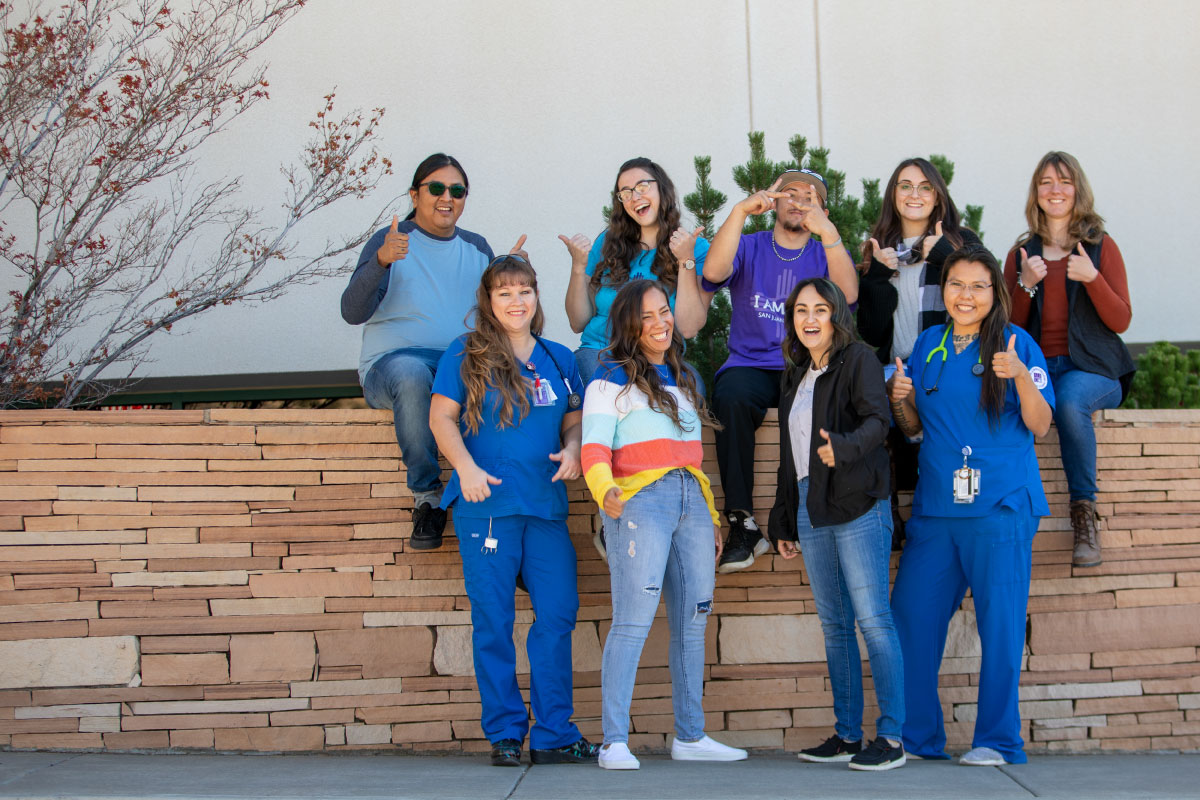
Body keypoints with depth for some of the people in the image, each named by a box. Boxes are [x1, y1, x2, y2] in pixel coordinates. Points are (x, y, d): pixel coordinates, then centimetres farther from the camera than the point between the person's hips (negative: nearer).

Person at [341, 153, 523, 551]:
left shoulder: (476, 247, 17)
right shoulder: (391, 241, 2)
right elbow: (352, 313, -12)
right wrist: (380, 261, -28)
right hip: (391, 362, -3)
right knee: (411, 375, -40)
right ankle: (426, 496, -26)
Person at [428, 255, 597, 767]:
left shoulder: (558, 359, 15)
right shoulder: (466, 355, 3)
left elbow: (574, 418, 20)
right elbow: (441, 418, 0)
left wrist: (573, 449, -2)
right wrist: (465, 467, -14)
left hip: (547, 505, 4)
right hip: (487, 503, -4)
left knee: (558, 615, -1)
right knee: (493, 621, -1)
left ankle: (554, 735, 7)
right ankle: (505, 734, 9)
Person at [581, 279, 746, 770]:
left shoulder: (683, 379, 23)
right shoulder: (611, 378, 3)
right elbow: (594, 447, -7)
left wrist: (712, 517, 22)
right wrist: (604, 492, -26)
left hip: (691, 500, 7)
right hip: (639, 501, -7)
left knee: (692, 621, 5)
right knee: (633, 620, -13)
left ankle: (690, 736, 12)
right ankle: (615, 742, -13)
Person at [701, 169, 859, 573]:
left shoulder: (826, 254, 14)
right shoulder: (750, 247, 13)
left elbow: (848, 294, -10)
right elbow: (713, 272, -11)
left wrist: (828, 233, -22)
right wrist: (741, 211, -21)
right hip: (751, 363, 0)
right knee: (732, 397, -34)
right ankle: (742, 524, -31)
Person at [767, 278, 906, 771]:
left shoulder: (858, 360, 0)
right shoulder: (795, 377, 21)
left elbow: (877, 420, -15)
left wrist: (844, 447, -36)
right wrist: (783, 522, 21)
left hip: (857, 507, -7)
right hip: (809, 509, 7)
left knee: (872, 619, -10)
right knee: (834, 625, 8)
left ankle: (891, 738, -8)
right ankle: (847, 735, 13)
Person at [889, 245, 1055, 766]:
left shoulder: (1017, 343, -1)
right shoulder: (929, 344, 13)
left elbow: (1040, 427, -6)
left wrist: (1022, 377, -22)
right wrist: (900, 400, -3)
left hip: (1000, 508, -5)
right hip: (935, 506, 5)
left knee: (1000, 623, -2)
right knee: (909, 616, 4)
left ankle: (998, 740, 9)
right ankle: (916, 737, 17)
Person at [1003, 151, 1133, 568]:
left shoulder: (1101, 247, 6)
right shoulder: (1022, 253, 14)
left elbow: (1121, 321, 0)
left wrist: (1092, 278, -15)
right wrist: (1026, 284, -6)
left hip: (1091, 368, -2)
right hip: (1035, 369, 2)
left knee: (1070, 400, -37)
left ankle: (1084, 510, -22)